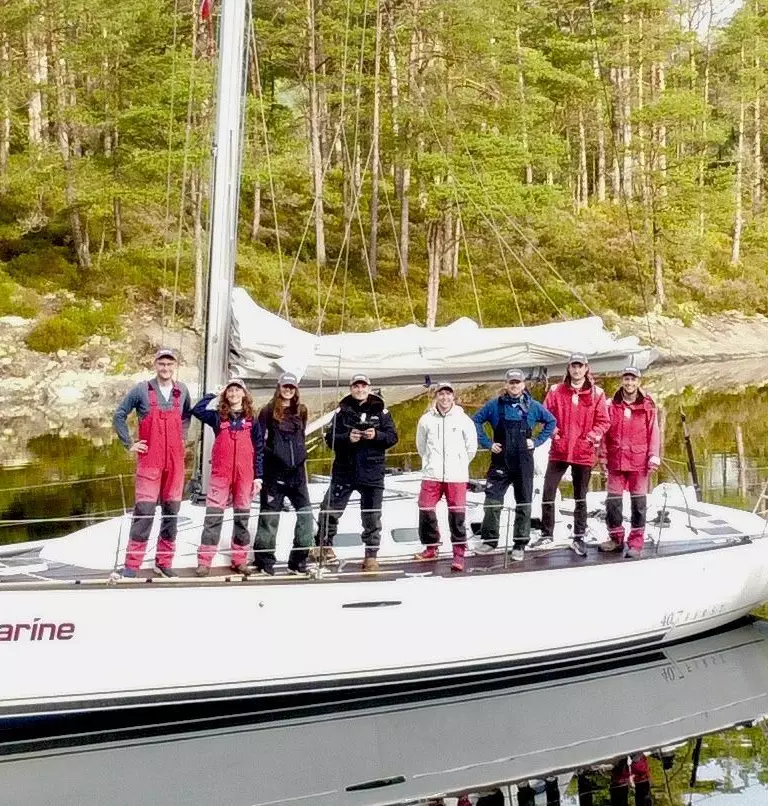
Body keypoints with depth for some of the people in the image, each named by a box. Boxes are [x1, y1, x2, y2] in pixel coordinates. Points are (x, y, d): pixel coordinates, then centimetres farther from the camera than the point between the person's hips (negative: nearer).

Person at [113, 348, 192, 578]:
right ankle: (132, 564, -4)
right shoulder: (141, 390, -2)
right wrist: (129, 444, 1)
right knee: (144, 510, -9)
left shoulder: (182, 391, 8)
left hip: (175, 460, 4)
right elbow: (119, 416, 5)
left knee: (171, 510, 6)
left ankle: (164, 562, 15)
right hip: (149, 460, -4)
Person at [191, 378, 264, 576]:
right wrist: (214, 395, 1)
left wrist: (258, 476, 1)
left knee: (242, 516, 8)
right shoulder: (218, 416, 6)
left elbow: (259, 449, 6)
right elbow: (197, 410, -11)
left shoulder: (251, 419, 7)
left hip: (245, 475, 1)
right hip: (220, 473, -1)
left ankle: (239, 559, 15)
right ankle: (204, 561, -1)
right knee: (213, 515, -3)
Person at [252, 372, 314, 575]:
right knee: (270, 516, 2)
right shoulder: (268, 411, -1)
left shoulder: (300, 411, 13)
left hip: (296, 471, 4)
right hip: (274, 472, -4)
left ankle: (299, 559, 6)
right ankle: (264, 559, 12)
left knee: (306, 514, -3)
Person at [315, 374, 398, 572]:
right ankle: (324, 544, 20)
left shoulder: (380, 411, 5)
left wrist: (377, 435, -17)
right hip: (344, 470, 0)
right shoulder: (342, 411, 4)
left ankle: (371, 555, 12)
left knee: (372, 516, 3)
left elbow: (393, 437, 2)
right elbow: (330, 438, -1)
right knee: (331, 508, 0)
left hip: (372, 472, 0)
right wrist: (347, 438, -18)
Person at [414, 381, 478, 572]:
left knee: (457, 513, -3)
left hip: (457, 476, -1)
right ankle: (431, 547, 21)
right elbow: (421, 446, 16)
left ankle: (459, 553, 6)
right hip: (431, 475, 2)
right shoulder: (426, 419, 3)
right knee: (425, 510, 1)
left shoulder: (463, 420, 0)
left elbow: (471, 447, 11)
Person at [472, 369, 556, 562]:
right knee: (492, 501, -5)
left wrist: (537, 441, 3)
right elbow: (476, 421, 7)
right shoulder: (495, 405, 1)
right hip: (500, 461, -1)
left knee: (524, 503, 5)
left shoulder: (532, 406, 3)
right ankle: (489, 539, 10)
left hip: (524, 463, 1)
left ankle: (520, 544, 13)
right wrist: (487, 443, -1)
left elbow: (551, 422, 14)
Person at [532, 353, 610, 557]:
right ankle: (547, 533, 12)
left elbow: (603, 421, 2)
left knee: (580, 497, 10)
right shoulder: (556, 391, 3)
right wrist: (552, 430, -12)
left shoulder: (596, 393, 2)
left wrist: (594, 435, -13)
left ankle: (579, 537, 20)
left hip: (584, 452, 0)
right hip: (559, 451, 0)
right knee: (548, 493, -2)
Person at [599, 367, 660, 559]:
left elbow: (653, 432, 1)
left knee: (638, 501, 2)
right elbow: (606, 431, 8)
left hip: (639, 460, -2)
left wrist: (653, 456, -7)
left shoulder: (648, 406, 3)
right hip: (616, 460, 2)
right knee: (613, 500, 3)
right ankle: (616, 538, 17)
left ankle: (636, 542, 7)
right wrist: (603, 455, 3)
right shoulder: (612, 405, 7)